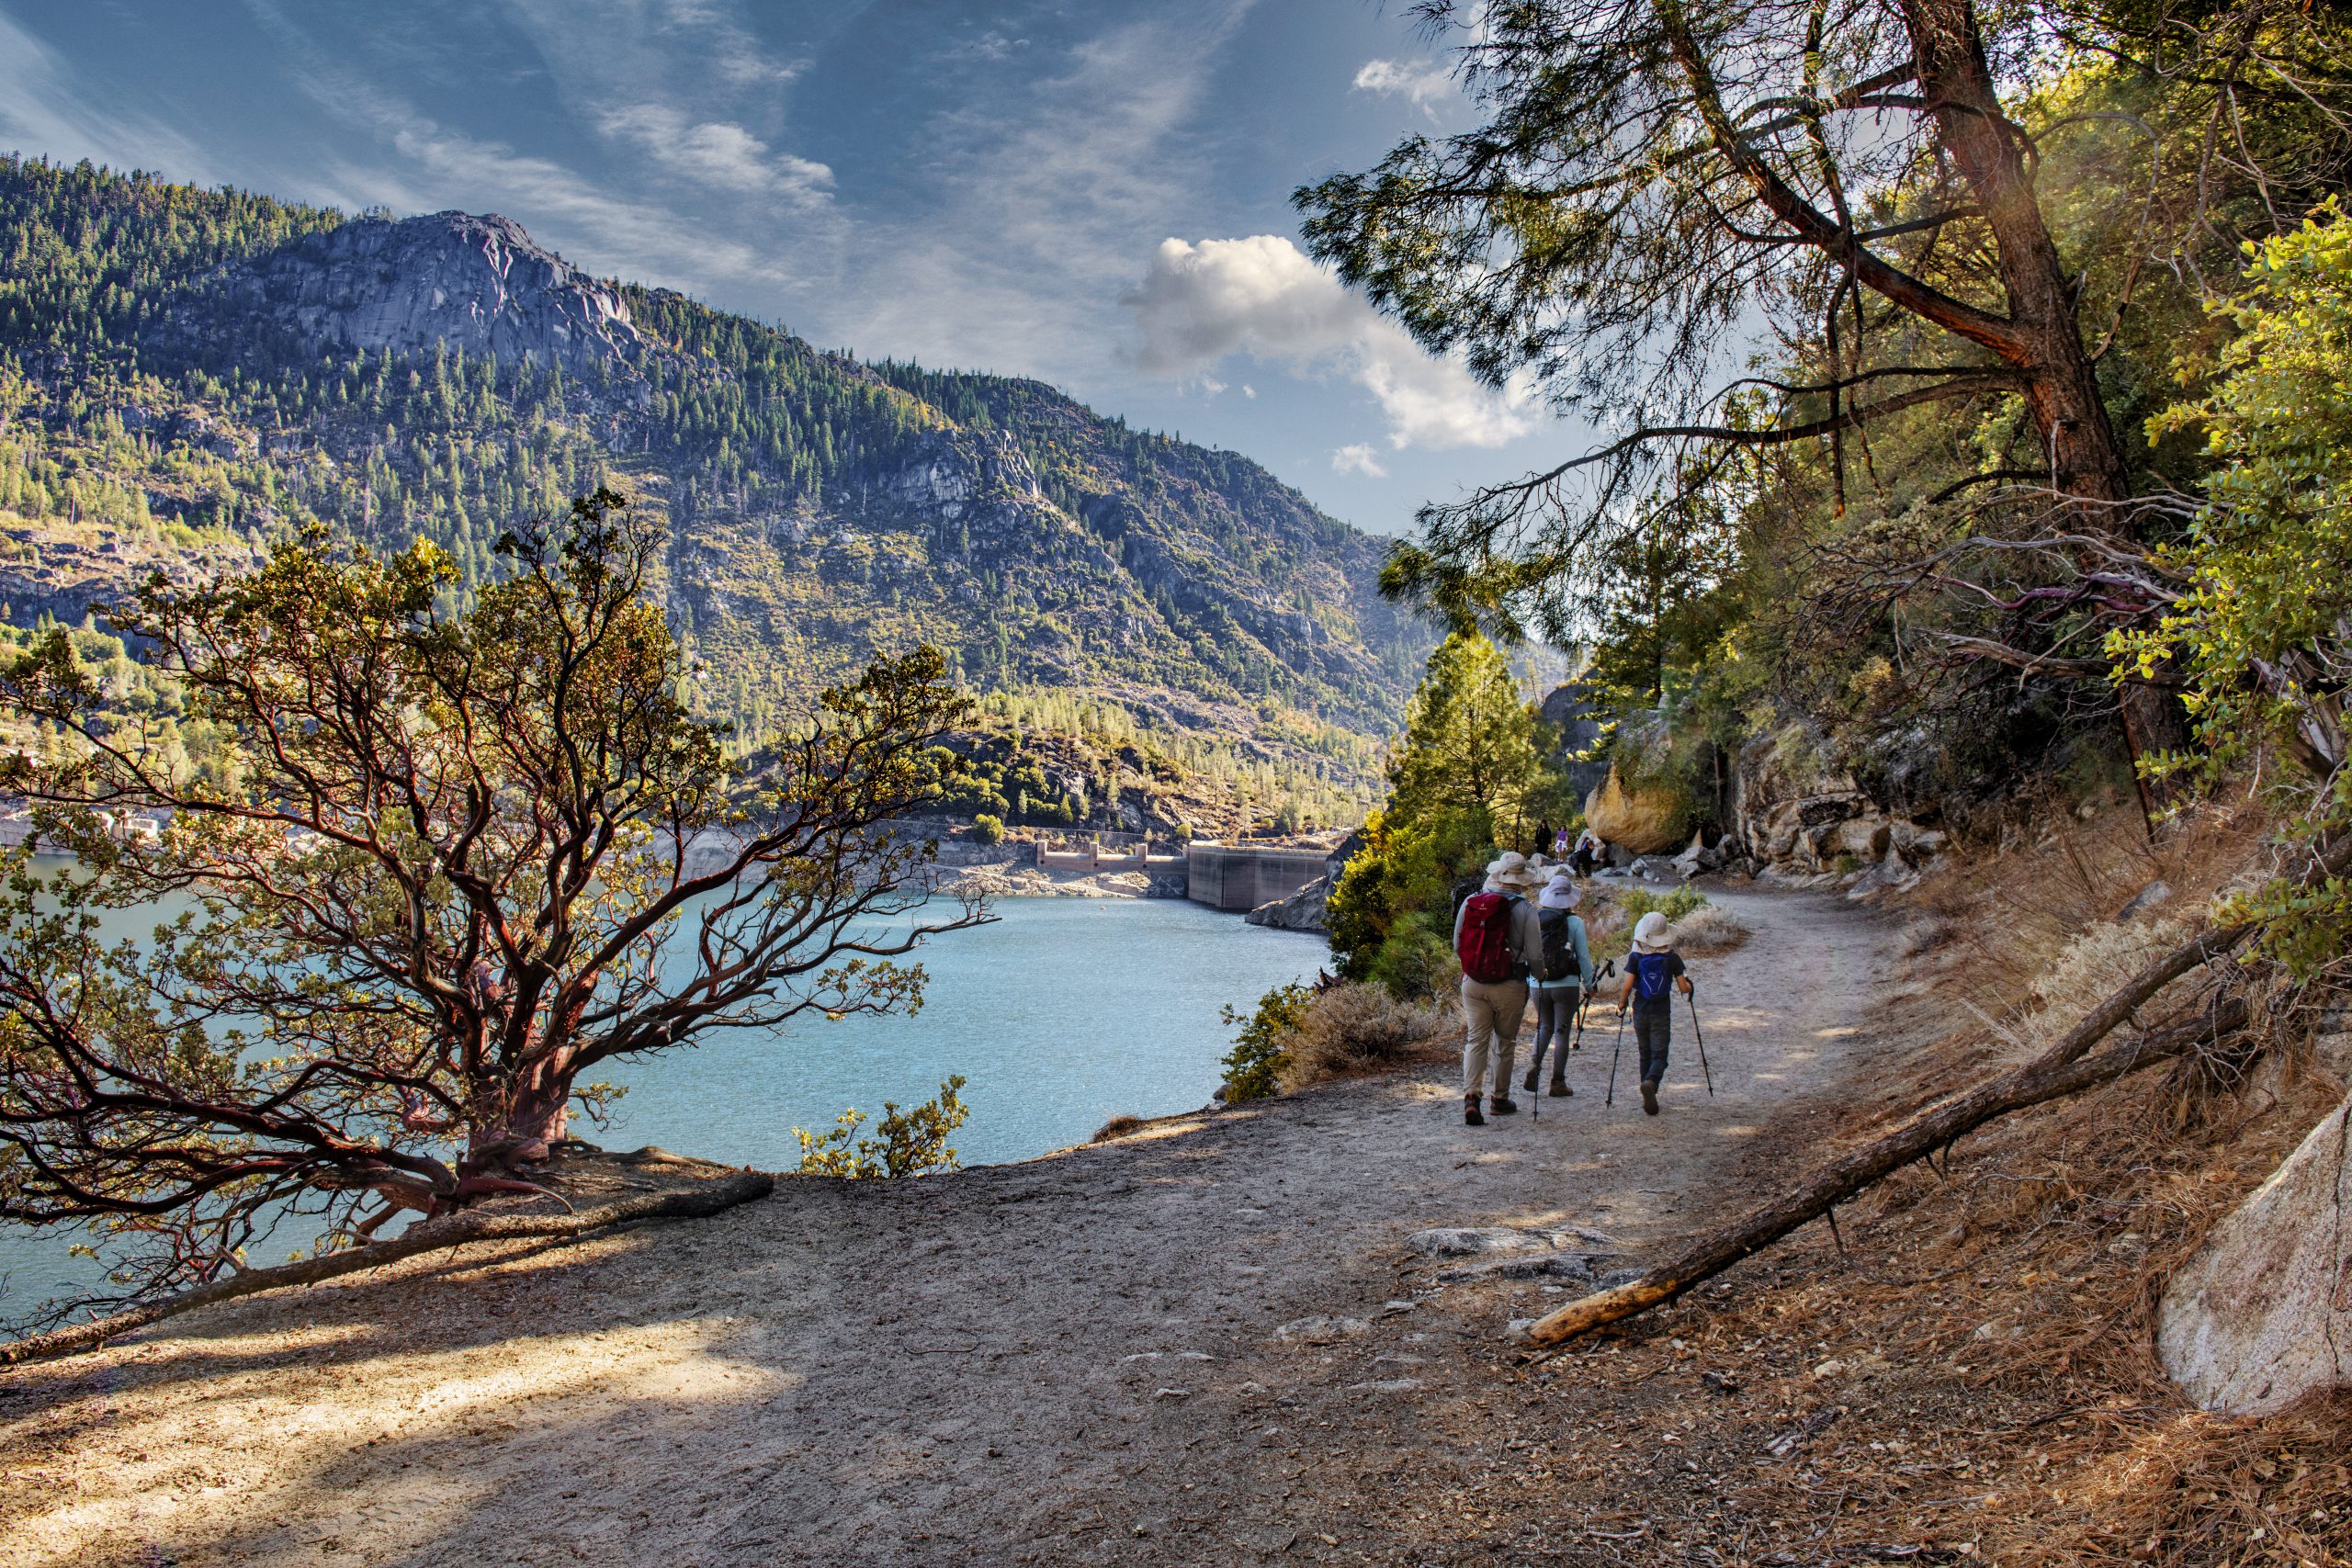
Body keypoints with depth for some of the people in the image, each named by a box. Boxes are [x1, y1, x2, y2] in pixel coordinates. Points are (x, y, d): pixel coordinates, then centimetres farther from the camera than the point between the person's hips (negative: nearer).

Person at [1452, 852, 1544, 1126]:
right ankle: (1500, 1098, 26)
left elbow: (1457, 947, 7)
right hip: (1509, 985, -2)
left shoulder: (1469, 903, -2)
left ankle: (1471, 1096, -12)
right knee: (1504, 1042, 14)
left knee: (1475, 1040, 5)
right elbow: (1535, 957, -10)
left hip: (1473, 983, 2)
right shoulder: (1524, 909, -11)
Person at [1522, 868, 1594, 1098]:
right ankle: (1558, 1083, 11)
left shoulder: (1534, 919, -2)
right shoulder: (1574, 922, -9)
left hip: (1537, 984, 3)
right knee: (1562, 1032, 7)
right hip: (1566, 986, -3)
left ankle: (1534, 1065, 0)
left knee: (1544, 1027, 21)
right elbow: (1583, 956, -5)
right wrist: (1589, 984, 6)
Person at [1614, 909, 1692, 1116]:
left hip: (1640, 1012, 1)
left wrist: (1621, 1005, 4)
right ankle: (1650, 1083, -31)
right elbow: (1684, 988, -5)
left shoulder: (1635, 957, -6)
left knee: (1645, 1055, 16)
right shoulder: (1672, 958, -6)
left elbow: (1627, 986, -12)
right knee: (1659, 1055, -1)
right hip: (1662, 1014, -1)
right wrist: (1689, 984, 18)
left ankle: (1649, 1099, 19)